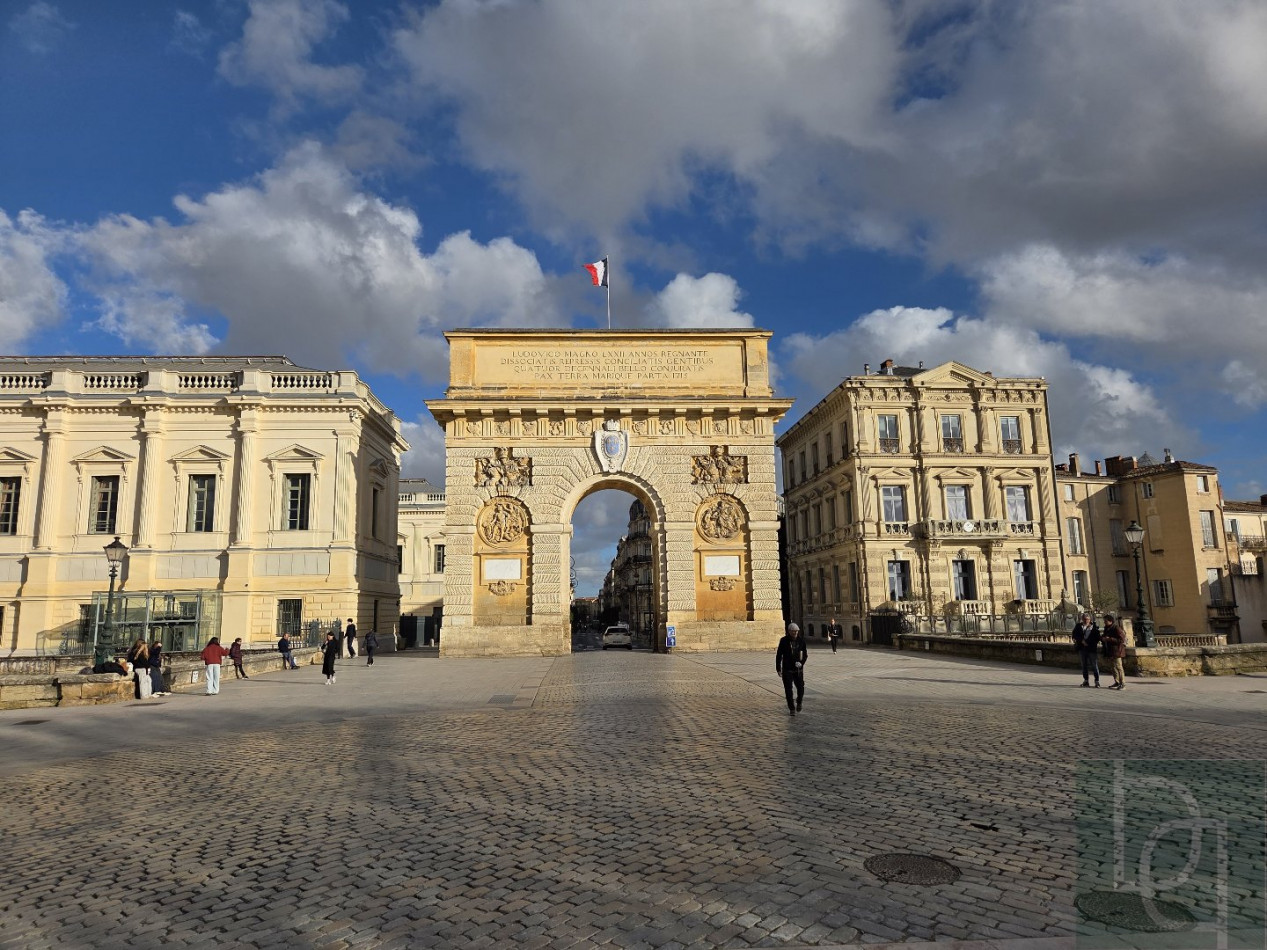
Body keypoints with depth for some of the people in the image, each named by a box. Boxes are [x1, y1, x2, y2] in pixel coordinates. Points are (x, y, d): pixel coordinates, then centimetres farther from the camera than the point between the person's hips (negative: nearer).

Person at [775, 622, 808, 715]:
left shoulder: (801, 640, -1)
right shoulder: (784, 641, -6)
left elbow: (805, 654, 9)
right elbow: (778, 655, -2)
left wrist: (802, 662, -10)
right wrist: (778, 668, -3)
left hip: (798, 669, 2)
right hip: (787, 670, -2)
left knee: (801, 688, 2)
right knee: (788, 690, -1)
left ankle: (799, 702, 31)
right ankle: (791, 709, 11)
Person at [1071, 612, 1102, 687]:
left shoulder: (1094, 627, -1)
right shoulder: (1078, 626, 5)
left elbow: (1097, 638, -3)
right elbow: (1075, 635, 3)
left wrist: (1088, 643, -11)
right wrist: (1082, 641, -12)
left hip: (1091, 648, -3)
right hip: (1082, 648, 3)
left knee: (1094, 664, -5)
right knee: (1084, 664, 10)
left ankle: (1097, 681, 0)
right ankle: (1085, 681, 17)